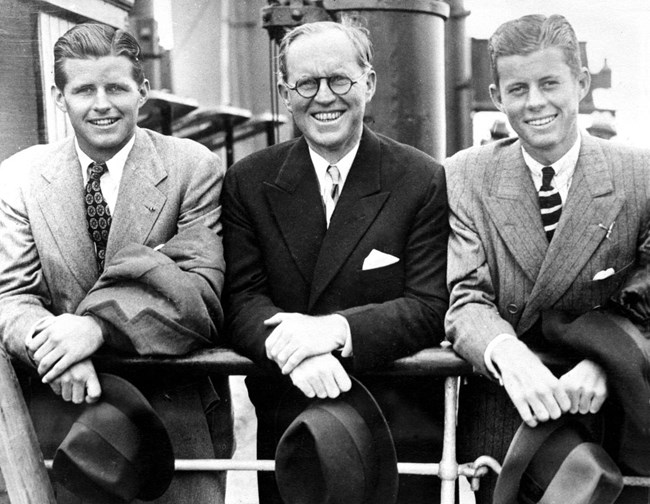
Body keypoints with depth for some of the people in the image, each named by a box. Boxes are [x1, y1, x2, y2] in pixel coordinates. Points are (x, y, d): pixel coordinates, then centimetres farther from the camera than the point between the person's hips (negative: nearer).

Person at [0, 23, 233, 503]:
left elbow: (204, 293, -15)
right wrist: (50, 342, -25)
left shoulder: (195, 168, -7)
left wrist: (98, 323, -27)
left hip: (176, 419, -1)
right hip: (57, 419, 2)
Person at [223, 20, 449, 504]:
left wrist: (335, 329, -26)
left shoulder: (424, 181, -6)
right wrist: (289, 345, -27)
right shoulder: (248, 182, 1)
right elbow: (242, 298, -6)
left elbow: (431, 307, -12)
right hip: (284, 428, 2)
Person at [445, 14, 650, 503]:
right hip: (498, 421, 0)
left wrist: (601, 364, -26)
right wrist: (509, 355, -31)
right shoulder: (463, 177, -3)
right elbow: (464, 297, -11)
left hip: (603, 417, 0)